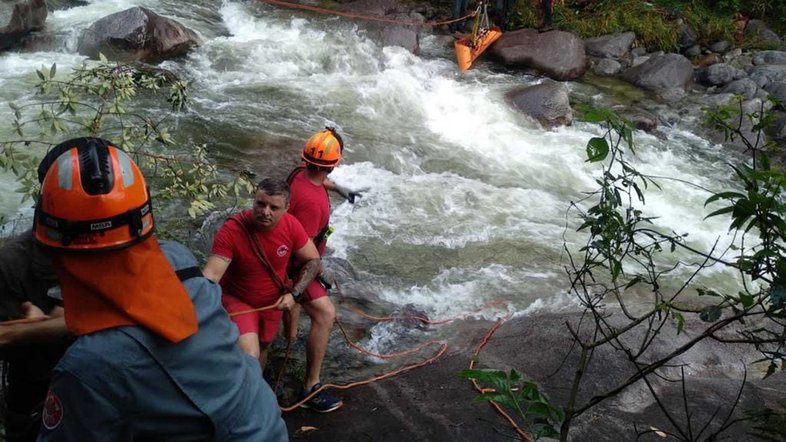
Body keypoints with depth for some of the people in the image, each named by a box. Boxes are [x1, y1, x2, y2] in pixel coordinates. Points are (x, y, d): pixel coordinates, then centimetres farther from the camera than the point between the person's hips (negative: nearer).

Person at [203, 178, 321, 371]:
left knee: (262, 349, 25)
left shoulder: (291, 226, -21)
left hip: (273, 302, 4)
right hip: (237, 300, -4)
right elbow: (212, 274, -36)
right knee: (249, 355, -25)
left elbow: (313, 261, -7)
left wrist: (294, 294, -17)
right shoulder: (231, 230, -31)